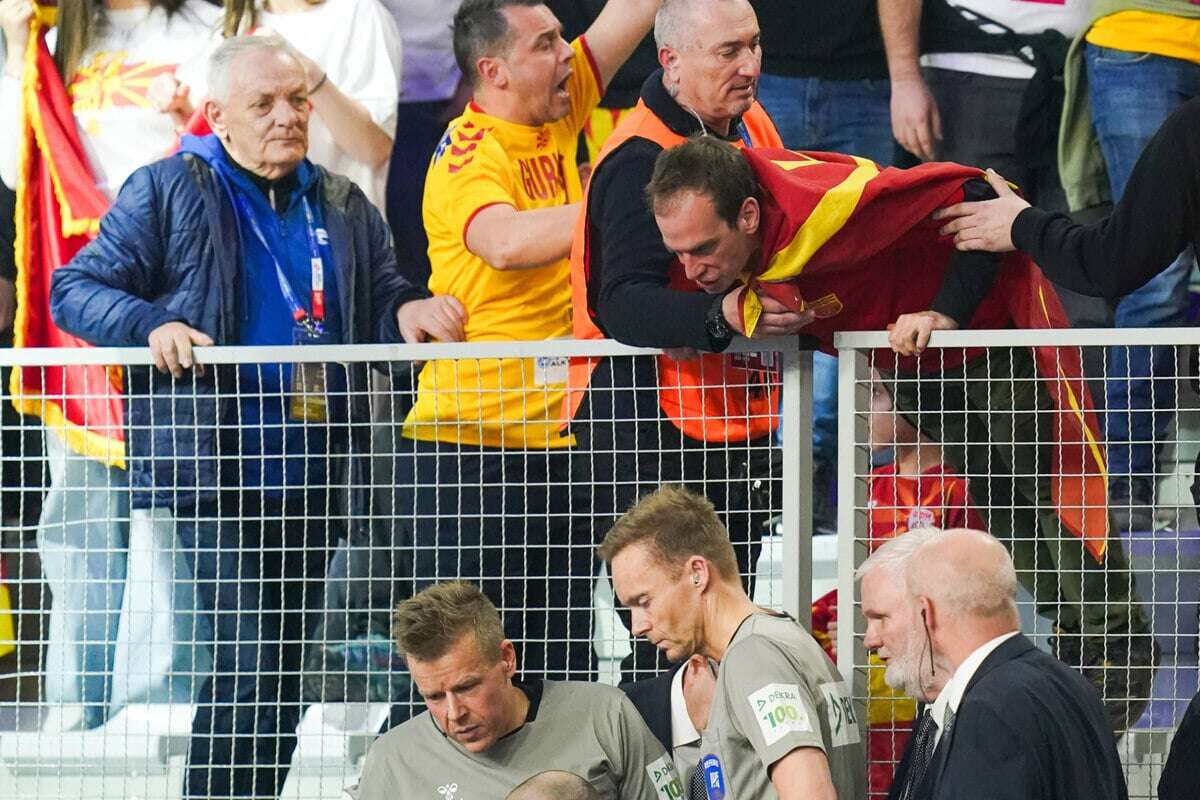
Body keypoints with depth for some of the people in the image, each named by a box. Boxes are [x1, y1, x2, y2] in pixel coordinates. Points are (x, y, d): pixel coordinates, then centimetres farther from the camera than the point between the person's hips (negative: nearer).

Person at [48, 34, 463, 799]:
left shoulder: (343, 208, 17)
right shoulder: (167, 192, 1)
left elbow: (381, 299, 23)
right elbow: (76, 289, 0)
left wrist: (407, 311, -2)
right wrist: (152, 325, -19)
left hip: (310, 472, 6)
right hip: (217, 470, -6)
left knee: (285, 667, 9)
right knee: (249, 659, -14)